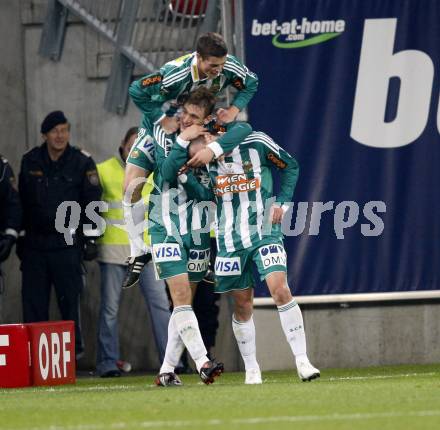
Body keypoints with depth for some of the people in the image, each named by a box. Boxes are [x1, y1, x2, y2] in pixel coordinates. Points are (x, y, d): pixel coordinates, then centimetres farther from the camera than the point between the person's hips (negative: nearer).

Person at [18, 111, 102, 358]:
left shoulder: (82, 162, 0)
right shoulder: (30, 161, 8)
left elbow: (92, 202, 1)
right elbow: (21, 201, 16)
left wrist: (90, 238, -3)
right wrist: (21, 236, 16)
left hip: (67, 245, -3)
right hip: (34, 243, 3)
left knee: (69, 299, -5)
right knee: (33, 302, 1)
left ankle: (75, 347, 3)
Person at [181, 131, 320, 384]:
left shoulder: (256, 143, -10)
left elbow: (290, 166, 4)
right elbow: (204, 196, -2)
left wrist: (281, 202, -3)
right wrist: (184, 176, -16)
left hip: (264, 232, -3)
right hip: (230, 241, 3)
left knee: (280, 289, -18)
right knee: (242, 305, 6)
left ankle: (302, 362, -14)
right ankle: (251, 370, 19)